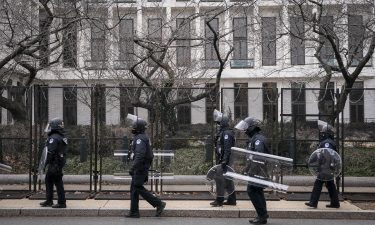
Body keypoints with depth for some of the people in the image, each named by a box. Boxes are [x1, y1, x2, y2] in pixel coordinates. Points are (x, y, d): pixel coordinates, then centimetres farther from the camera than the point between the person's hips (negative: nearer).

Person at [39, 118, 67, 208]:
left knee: (58, 182, -4)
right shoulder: (62, 138, 14)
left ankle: (62, 202, 1)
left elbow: (50, 152, -22)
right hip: (60, 163, 10)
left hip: (54, 164, -10)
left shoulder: (54, 138, -17)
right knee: (48, 181, 19)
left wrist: (46, 163, -15)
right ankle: (49, 201, 26)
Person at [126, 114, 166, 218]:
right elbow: (150, 153, 22)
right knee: (134, 188, 9)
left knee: (138, 188, -7)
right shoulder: (142, 137, 16)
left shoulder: (140, 138, -16)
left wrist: (132, 168, -29)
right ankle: (134, 212, 11)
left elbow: (140, 155, -28)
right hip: (140, 168, 10)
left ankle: (159, 204, -3)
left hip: (140, 168, -10)